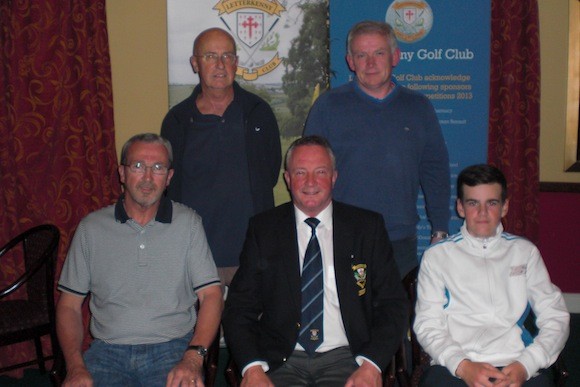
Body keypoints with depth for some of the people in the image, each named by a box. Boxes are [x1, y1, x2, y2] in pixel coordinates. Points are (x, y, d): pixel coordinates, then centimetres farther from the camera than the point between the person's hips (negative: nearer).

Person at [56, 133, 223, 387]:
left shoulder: (188, 222, 5)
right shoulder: (91, 227, 8)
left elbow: (210, 295, 0)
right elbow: (69, 305, 9)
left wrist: (193, 358, -15)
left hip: (173, 348, -1)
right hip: (108, 350, 1)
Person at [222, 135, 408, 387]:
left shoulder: (368, 227, 7)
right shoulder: (262, 229, 8)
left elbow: (393, 305, 5)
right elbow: (239, 307, 5)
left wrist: (371, 365, -11)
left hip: (346, 359, 0)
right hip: (281, 361, 0)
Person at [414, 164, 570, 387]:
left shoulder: (525, 252, 19)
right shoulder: (437, 256, 13)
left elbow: (555, 317, 12)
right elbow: (427, 325, 6)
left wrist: (525, 366, -5)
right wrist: (462, 366, -12)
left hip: (516, 369, 2)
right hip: (453, 369, -1)